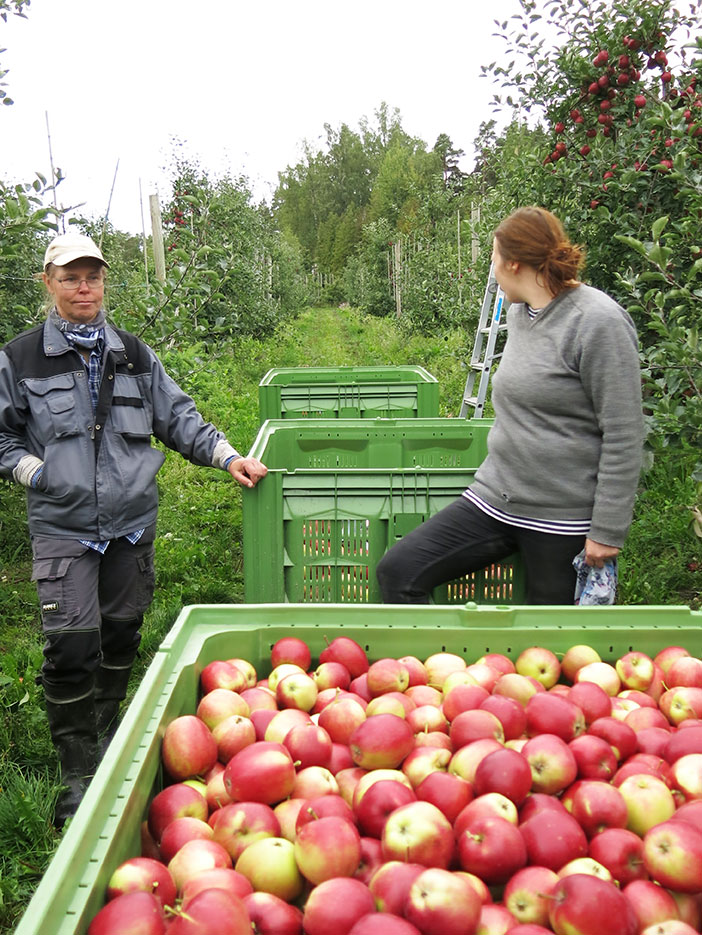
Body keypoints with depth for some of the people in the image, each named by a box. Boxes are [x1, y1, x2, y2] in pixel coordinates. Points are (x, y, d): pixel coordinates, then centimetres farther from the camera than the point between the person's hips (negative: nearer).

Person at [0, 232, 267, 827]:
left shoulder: (135, 356, 9)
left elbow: (177, 417, 11)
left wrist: (227, 456, -1)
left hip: (132, 521, 3)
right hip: (62, 526, -3)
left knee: (121, 635, 12)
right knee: (71, 646, -11)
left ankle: (108, 741, 34)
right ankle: (79, 775, 4)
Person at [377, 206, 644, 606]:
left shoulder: (600, 322, -15)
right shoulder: (519, 313, 10)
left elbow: (624, 436, -15)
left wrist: (608, 530, -15)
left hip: (563, 516, -7)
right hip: (495, 496, 7)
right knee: (398, 572, -7)